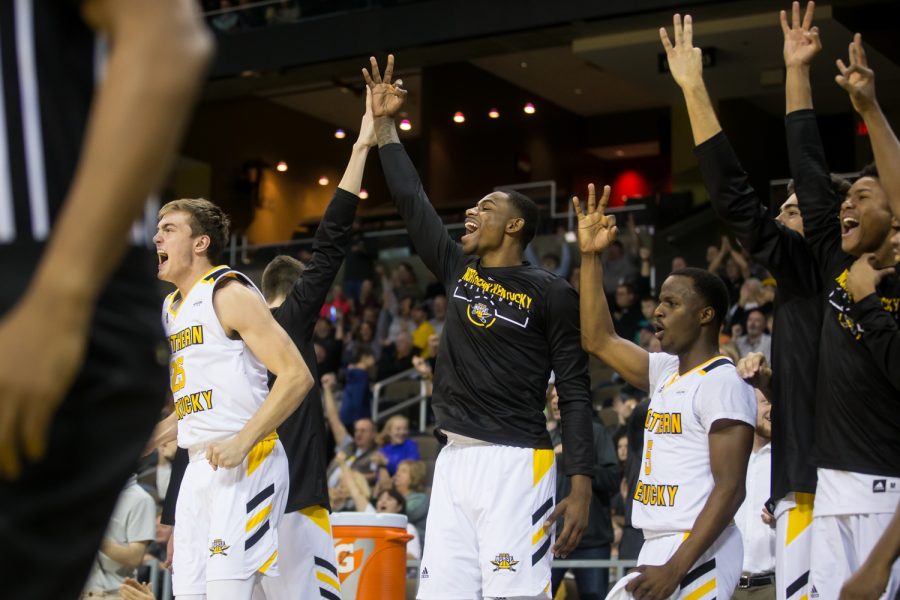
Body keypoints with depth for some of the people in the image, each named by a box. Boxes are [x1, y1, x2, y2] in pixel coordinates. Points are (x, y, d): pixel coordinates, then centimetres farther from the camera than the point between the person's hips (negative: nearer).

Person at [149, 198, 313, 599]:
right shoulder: (171, 307, 19)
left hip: (245, 464, -9)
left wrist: (242, 442, -23)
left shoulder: (229, 293, -7)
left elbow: (297, 376, -15)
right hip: (198, 467, 9)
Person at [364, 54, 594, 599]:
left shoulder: (552, 294, -2)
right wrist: (385, 125, 17)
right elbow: (412, 201, 19)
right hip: (453, 462, 6)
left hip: (516, 466, -6)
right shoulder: (460, 271, 14)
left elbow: (575, 394, -4)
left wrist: (582, 487, -11)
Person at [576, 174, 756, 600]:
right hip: (657, 549, 9)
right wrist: (590, 257, 14)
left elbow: (730, 489, -18)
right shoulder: (666, 371, 13)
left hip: (698, 555, -9)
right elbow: (599, 340, 21)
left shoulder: (722, 382, -12)